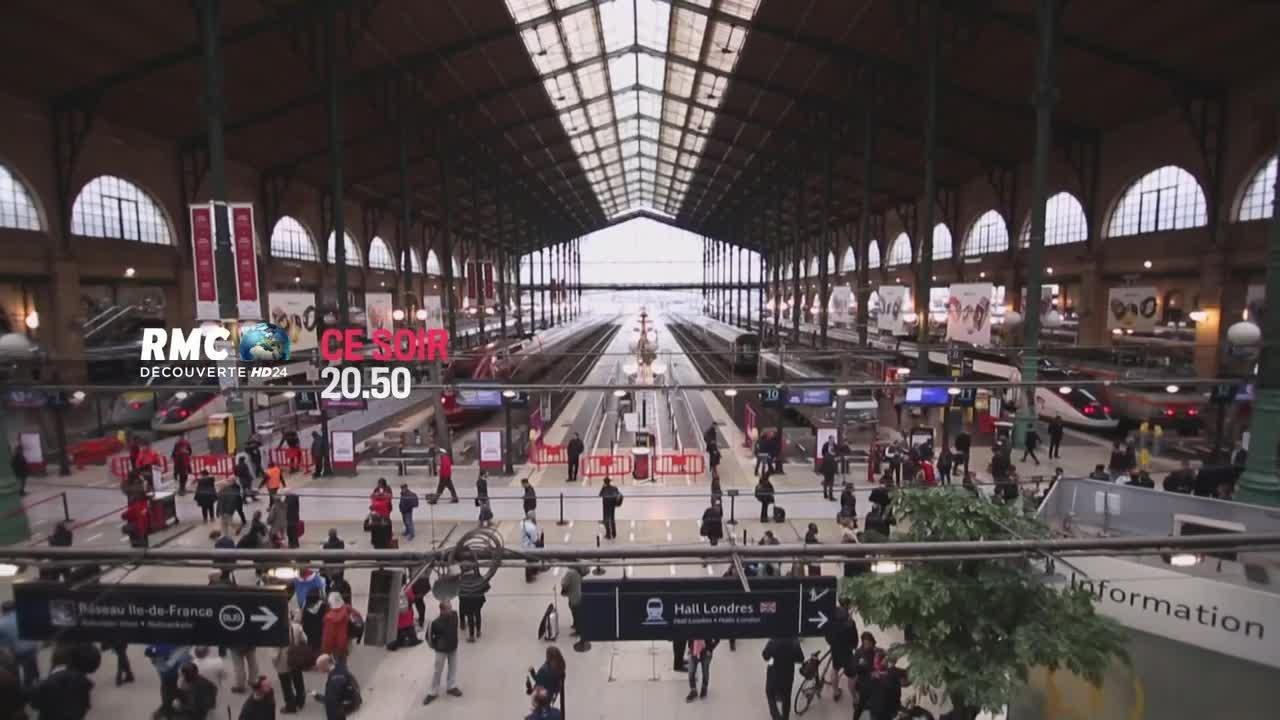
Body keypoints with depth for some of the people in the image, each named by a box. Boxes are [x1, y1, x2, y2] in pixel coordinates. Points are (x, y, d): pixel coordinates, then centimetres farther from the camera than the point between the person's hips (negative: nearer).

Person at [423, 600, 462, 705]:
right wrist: (434, 646, -4)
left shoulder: (455, 615, -16)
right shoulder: (436, 623, -31)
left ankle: (451, 687, 38)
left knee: (453, 668, 18)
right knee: (437, 671, 10)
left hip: (453, 647, 5)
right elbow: (429, 636, -15)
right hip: (441, 650, -4)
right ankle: (433, 693, 28)